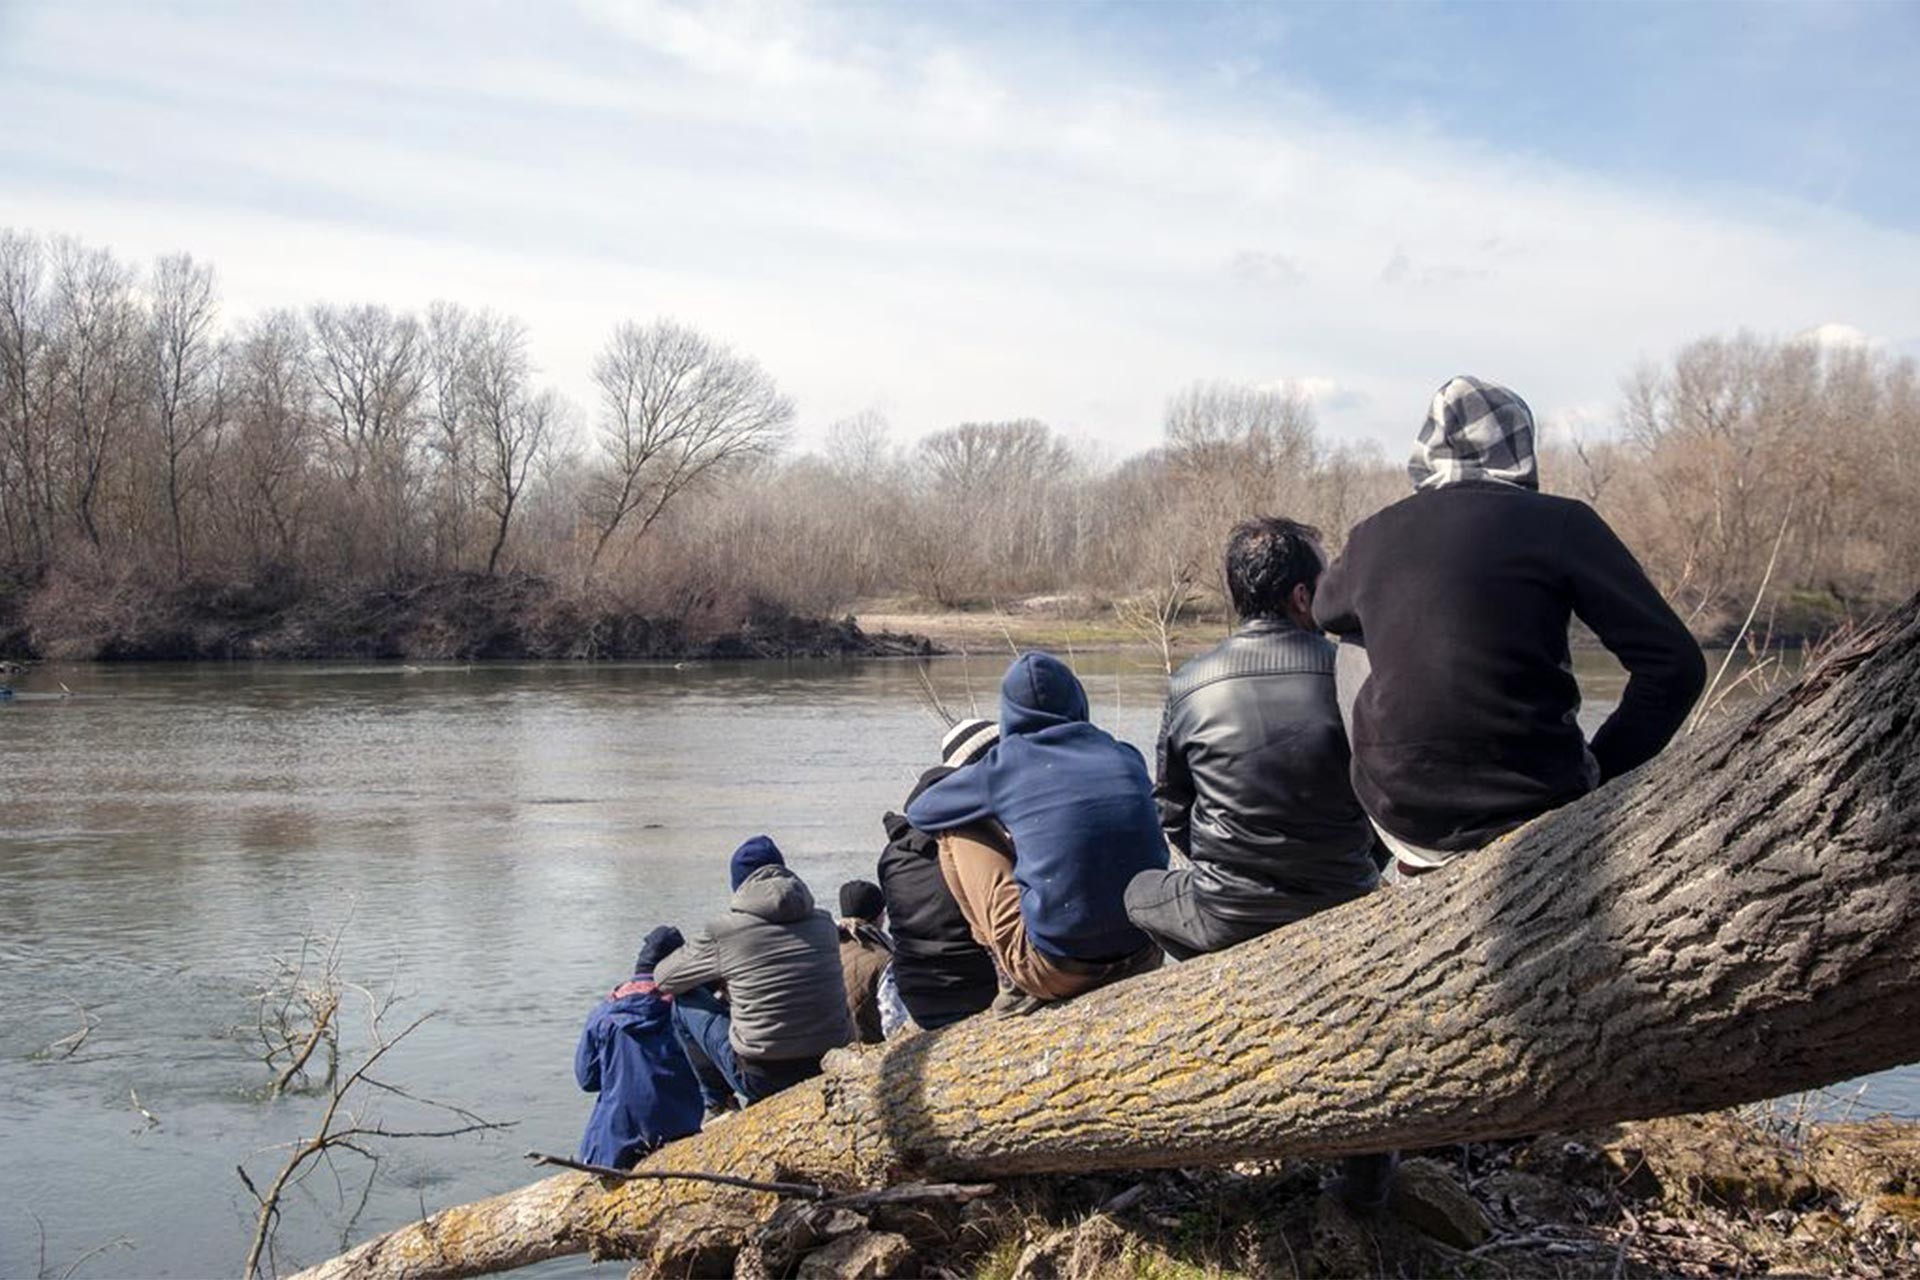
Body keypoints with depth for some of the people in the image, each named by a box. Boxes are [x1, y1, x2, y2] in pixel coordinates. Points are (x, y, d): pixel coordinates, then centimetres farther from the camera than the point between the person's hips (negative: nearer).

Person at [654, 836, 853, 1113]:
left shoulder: (722, 933, -6)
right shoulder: (824, 924, 5)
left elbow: (663, 978, 11)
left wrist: (714, 974, 31)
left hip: (763, 1079, -4)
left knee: (685, 1002, 16)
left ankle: (718, 1104, 27)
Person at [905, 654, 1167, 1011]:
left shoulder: (1005, 763, -1)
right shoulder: (1125, 757, 8)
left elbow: (919, 812, 16)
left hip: (1058, 971, -4)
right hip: (1145, 960, 4)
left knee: (958, 835, 13)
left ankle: (1020, 982, 10)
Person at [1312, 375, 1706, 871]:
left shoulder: (1372, 535, 3)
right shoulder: (1559, 522, -6)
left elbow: (1325, 611, 27)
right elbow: (1677, 664, -8)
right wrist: (1600, 769, 2)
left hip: (1398, 813, 2)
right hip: (1533, 806, -2)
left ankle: (1420, 858, 32)